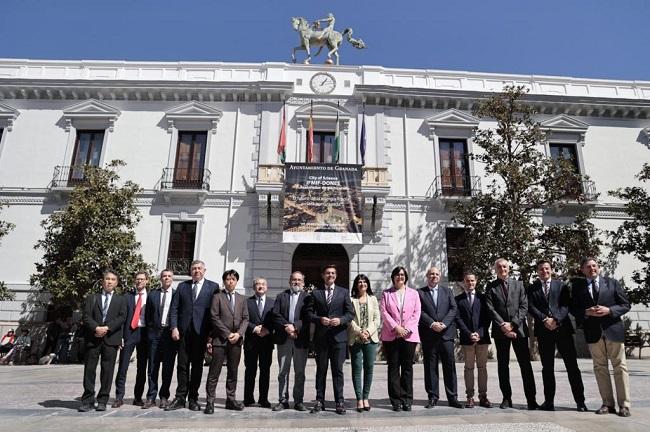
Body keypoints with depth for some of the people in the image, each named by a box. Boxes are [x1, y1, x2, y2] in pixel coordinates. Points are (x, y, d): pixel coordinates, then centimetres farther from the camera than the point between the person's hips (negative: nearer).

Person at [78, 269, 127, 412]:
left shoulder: (121, 300, 13)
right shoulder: (92, 298, 14)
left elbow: (122, 317, 1)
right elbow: (86, 316, 3)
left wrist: (107, 328, -13)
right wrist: (96, 328, -14)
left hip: (111, 339, 0)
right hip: (93, 338, 1)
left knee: (107, 371, 1)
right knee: (89, 369, 1)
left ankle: (102, 401, 9)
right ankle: (87, 400, 9)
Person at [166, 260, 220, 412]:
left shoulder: (213, 287, 4)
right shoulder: (182, 286, 12)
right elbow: (174, 308, 8)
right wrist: (174, 327, -4)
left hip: (201, 332, -2)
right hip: (184, 331, 2)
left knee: (197, 366, 5)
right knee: (182, 365, 5)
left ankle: (193, 399, 15)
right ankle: (180, 398, 14)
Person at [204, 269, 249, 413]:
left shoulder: (242, 299, 14)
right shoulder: (217, 297, 2)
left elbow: (245, 319, 10)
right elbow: (214, 318, -6)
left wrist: (239, 333, -7)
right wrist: (227, 334, -11)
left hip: (236, 341, 4)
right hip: (220, 340, -4)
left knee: (233, 372, 9)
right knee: (214, 373, -2)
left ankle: (231, 400, 17)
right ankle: (210, 401, 5)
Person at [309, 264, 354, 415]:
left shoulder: (344, 292, 8)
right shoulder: (316, 293, 9)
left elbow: (350, 313, 4)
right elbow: (310, 313, 5)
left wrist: (340, 320, -14)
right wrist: (320, 319, -14)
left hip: (339, 336, -1)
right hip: (321, 336, 1)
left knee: (338, 370, 2)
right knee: (321, 369, 8)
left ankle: (339, 401, 10)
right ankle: (319, 401, 16)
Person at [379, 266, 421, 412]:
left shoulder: (414, 293, 12)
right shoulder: (386, 294, 9)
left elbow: (416, 313, 5)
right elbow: (383, 312, -1)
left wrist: (407, 329, -8)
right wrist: (396, 327, -11)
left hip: (409, 335, 1)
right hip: (391, 336, 0)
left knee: (407, 368, 4)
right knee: (393, 368, 2)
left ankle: (407, 400, 11)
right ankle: (396, 400, 8)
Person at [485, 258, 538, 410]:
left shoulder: (518, 284, 9)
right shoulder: (491, 287, 5)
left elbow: (524, 306, 1)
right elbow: (490, 309, -2)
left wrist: (513, 323, -9)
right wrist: (503, 325, -12)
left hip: (519, 329, 0)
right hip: (500, 330, 0)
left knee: (525, 364, 0)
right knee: (502, 365, 5)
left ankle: (531, 399, 6)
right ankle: (506, 398, 13)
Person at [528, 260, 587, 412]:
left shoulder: (561, 286, 10)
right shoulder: (532, 288, 10)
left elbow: (566, 305, 0)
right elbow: (531, 307, 0)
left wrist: (555, 319, -14)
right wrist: (544, 320, -13)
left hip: (562, 328, 0)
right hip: (543, 331, 1)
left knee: (572, 365, 1)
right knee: (547, 368, 5)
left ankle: (580, 401, 10)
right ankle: (549, 401, 10)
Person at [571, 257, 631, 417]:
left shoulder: (612, 283, 5)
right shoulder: (577, 286, 6)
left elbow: (625, 305, 3)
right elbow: (574, 309, 5)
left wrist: (609, 310, -13)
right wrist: (586, 312, -14)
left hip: (613, 329, -1)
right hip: (593, 332, 1)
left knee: (620, 367, 2)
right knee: (600, 368, 5)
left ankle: (624, 405, 8)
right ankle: (608, 404, 12)